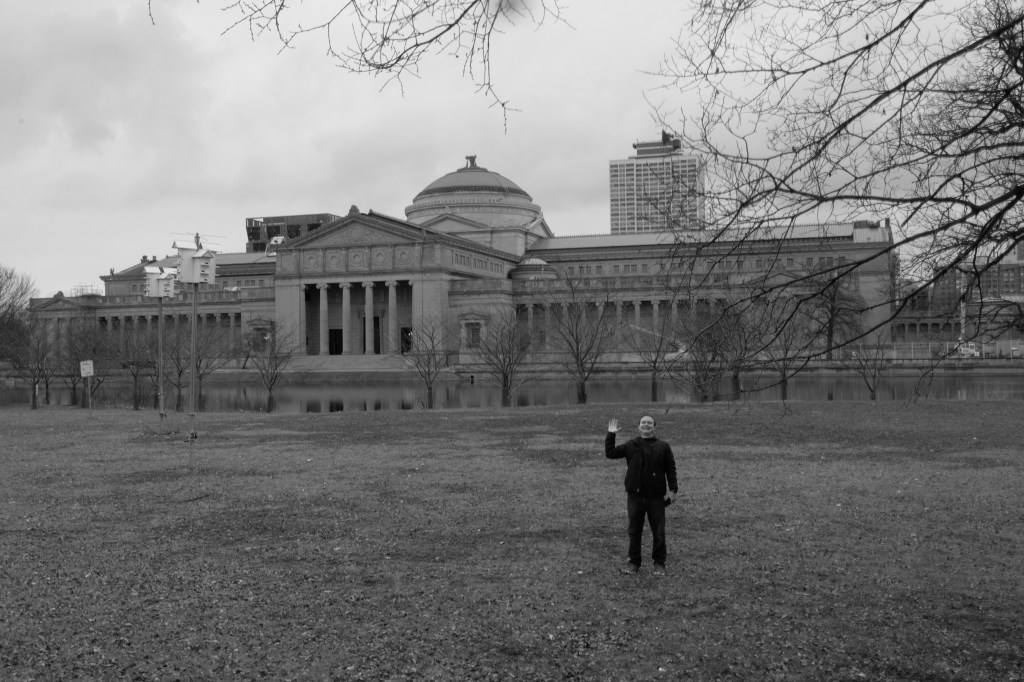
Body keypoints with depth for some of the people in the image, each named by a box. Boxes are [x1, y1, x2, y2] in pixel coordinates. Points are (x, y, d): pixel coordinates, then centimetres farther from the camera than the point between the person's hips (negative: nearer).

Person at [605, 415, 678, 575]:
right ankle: (634, 563, 17)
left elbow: (671, 469, 3)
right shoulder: (631, 445, 6)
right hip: (635, 496, 1)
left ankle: (659, 564, 16)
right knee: (634, 531, 7)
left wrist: (672, 489, -4)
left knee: (658, 532, 4)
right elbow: (610, 453, 1)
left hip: (656, 496, -1)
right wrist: (611, 435, -6)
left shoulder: (663, 446, 3)